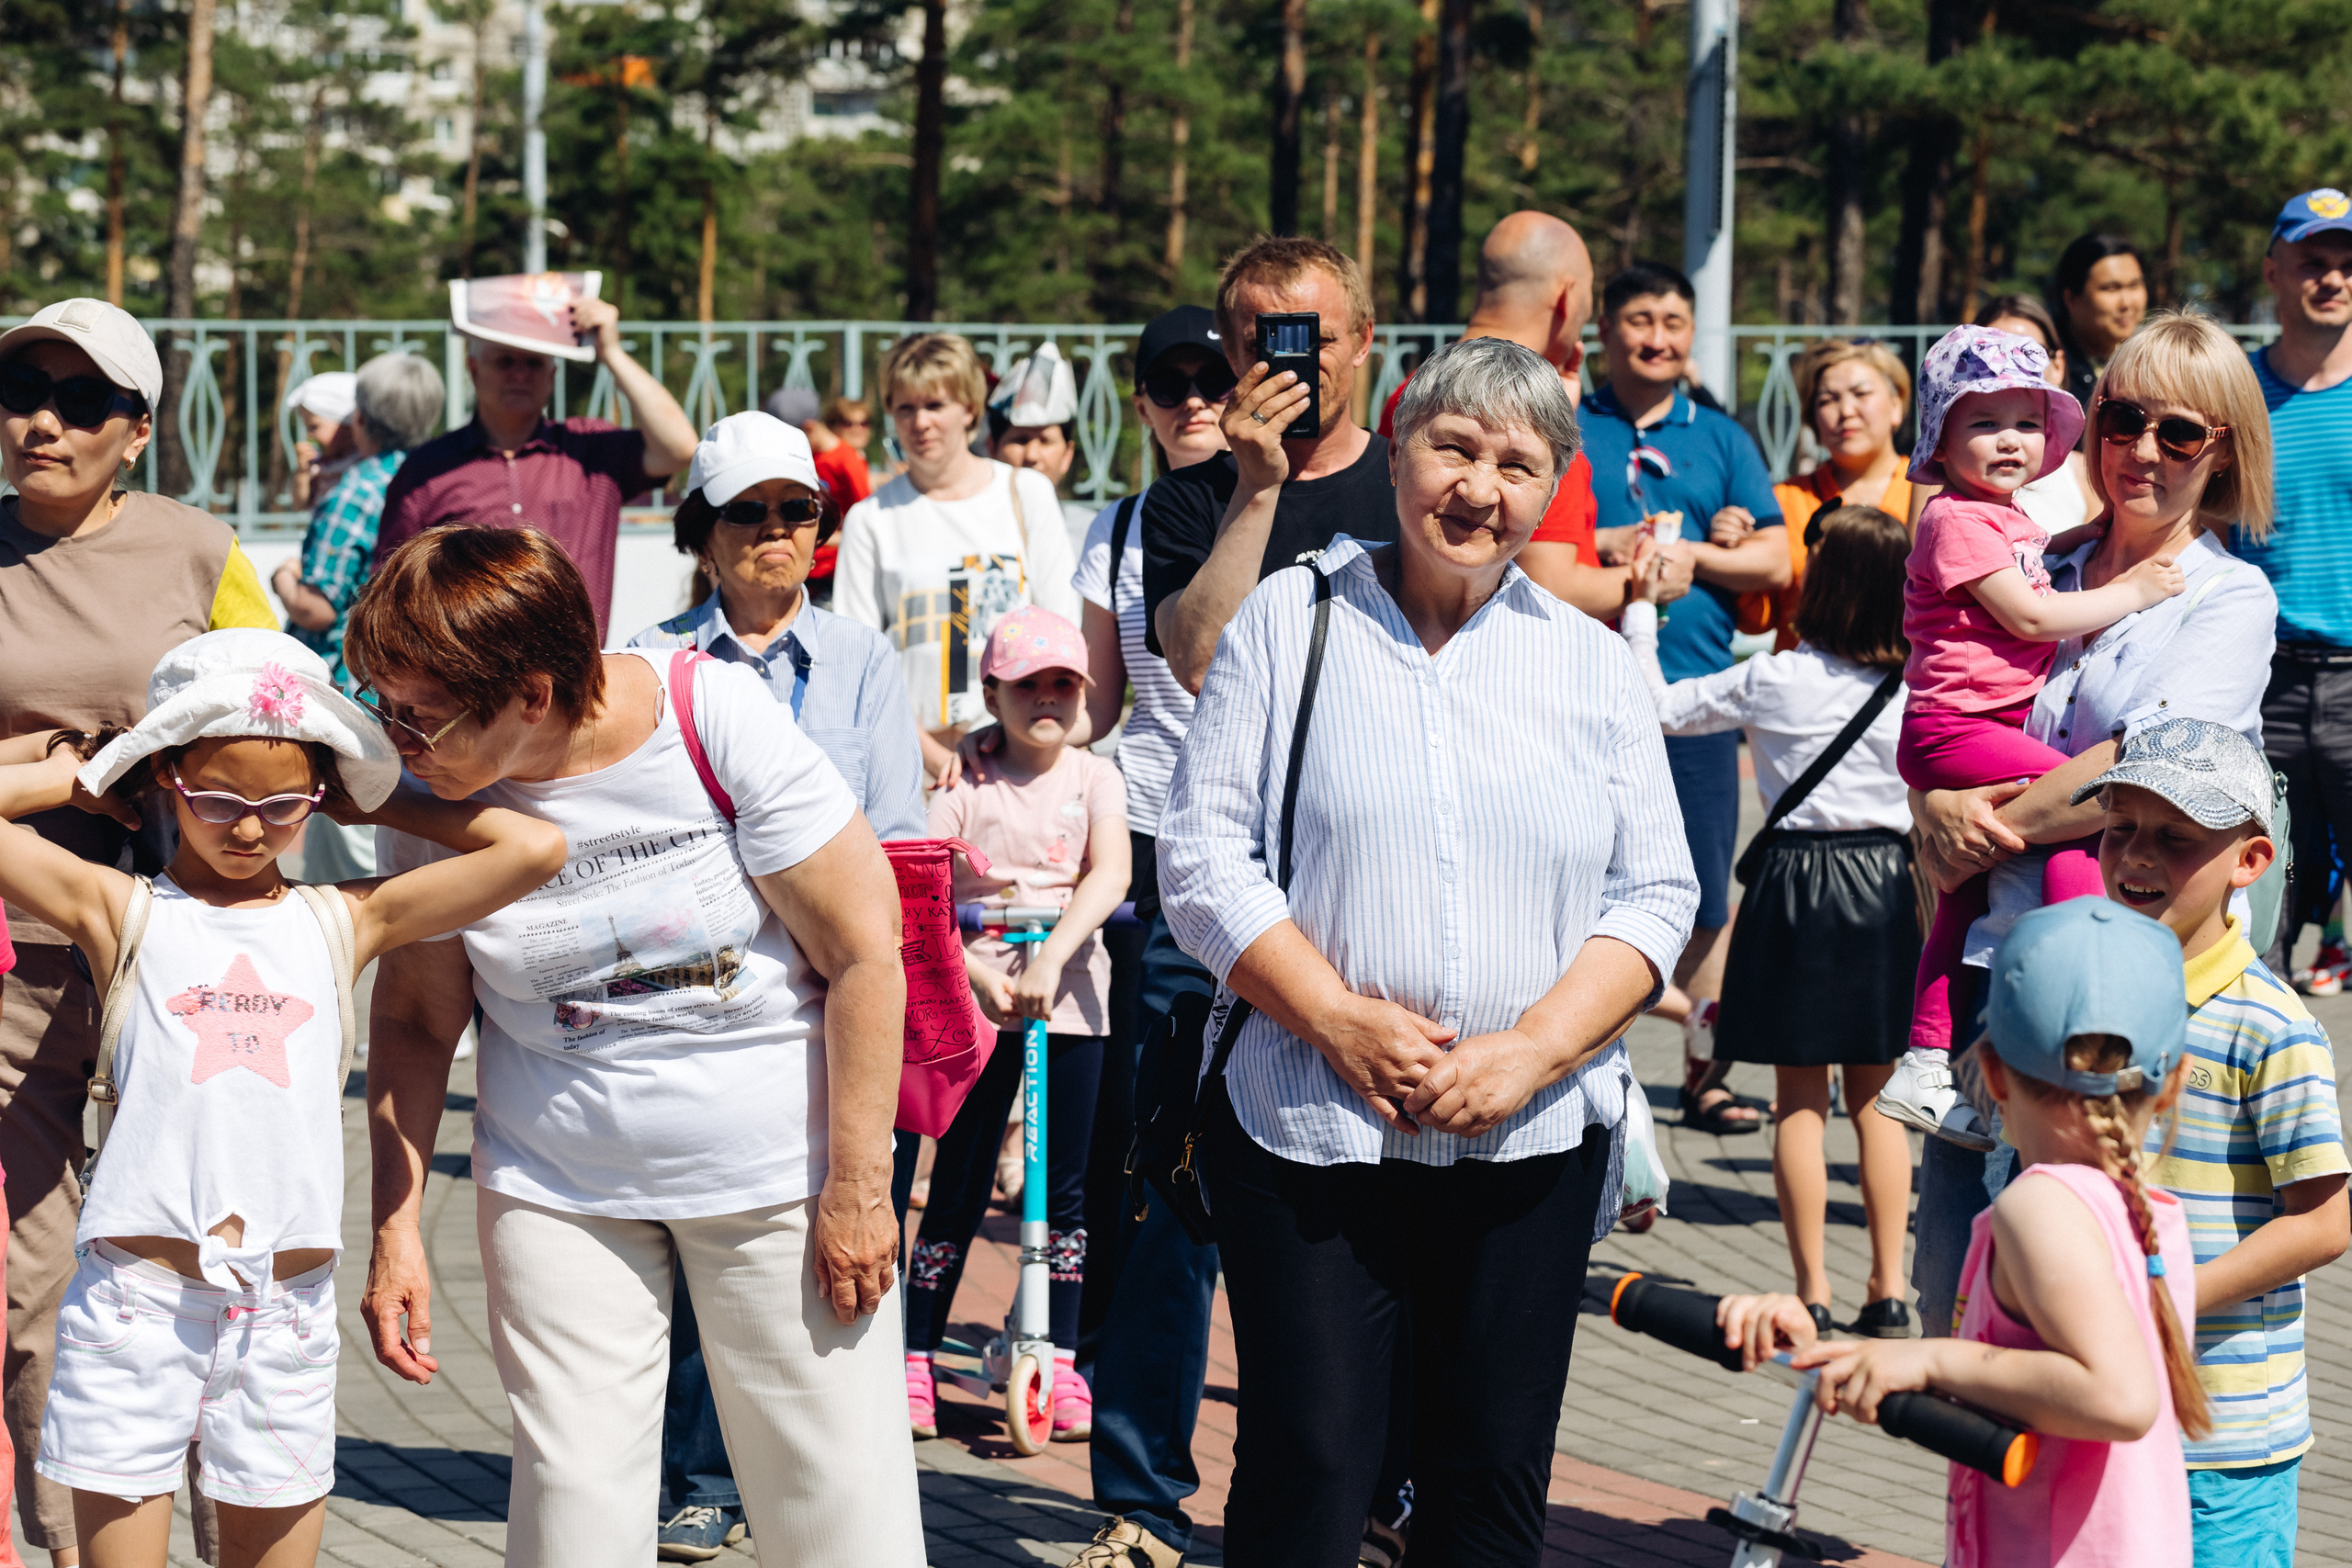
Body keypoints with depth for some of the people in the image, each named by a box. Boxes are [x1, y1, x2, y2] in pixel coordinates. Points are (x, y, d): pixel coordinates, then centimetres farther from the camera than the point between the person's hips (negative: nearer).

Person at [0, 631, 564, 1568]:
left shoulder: (343, 921, 9)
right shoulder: (125, 912, 4)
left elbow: (535, 849, 3)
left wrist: (379, 806, 11)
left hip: (286, 1311, 2)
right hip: (138, 1298, -2)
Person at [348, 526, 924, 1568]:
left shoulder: (719, 720, -17)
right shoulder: (431, 798, -6)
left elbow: (863, 949, -12)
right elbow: (415, 1018, 5)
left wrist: (857, 1187, -11)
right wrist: (395, 1228, 0)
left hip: (779, 1168, -2)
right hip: (559, 1183, 3)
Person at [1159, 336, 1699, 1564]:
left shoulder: (1593, 664, 10)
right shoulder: (1291, 620, 3)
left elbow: (1655, 894, 5)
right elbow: (1203, 857, -2)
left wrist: (1529, 1051, -10)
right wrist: (1339, 1019, -13)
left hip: (1528, 1141, 2)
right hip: (1309, 1132, -2)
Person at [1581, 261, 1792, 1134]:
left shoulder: (1722, 440, 15)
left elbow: (1774, 563, 8)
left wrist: (1687, 554, -5)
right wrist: (1602, 547, -13)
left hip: (1695, 692, 2)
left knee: (1705, 896, 3)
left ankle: (1704, 1071, 12)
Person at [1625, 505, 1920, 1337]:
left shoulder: (1774, 680, -9)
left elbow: (1658, 707, 0)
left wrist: (1641, 611, 8)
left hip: (1798, 875, -2)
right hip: (1886, 878, 3)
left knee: (1800, 1099, 4)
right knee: (1876, 1097, 11)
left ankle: (1812, 1292, 2)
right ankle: (1888, 1289, 10)